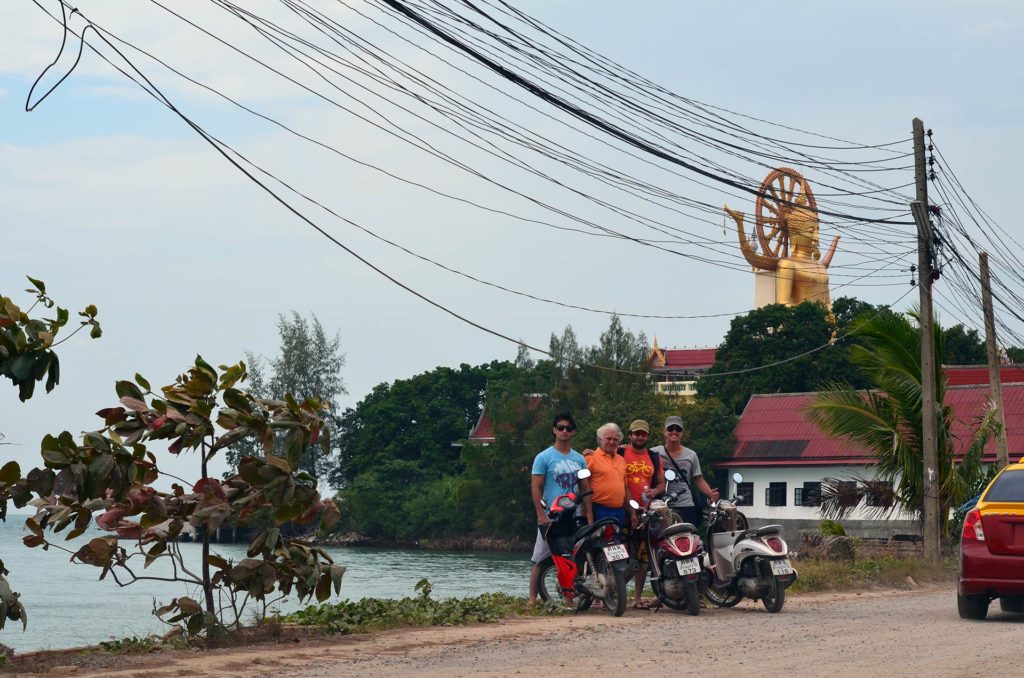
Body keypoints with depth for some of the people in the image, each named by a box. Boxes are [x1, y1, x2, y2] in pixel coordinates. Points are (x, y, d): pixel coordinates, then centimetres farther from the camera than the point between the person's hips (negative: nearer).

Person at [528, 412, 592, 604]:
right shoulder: (544, 457, -1)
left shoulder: (579, 459, 14)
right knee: (540, 559, -5)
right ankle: (532, 598, -4)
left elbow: (585, 488, 16)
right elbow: (536, 487, -4)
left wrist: (589, 515, 8)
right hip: (550, 517, -4)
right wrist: (541, 514, -13)